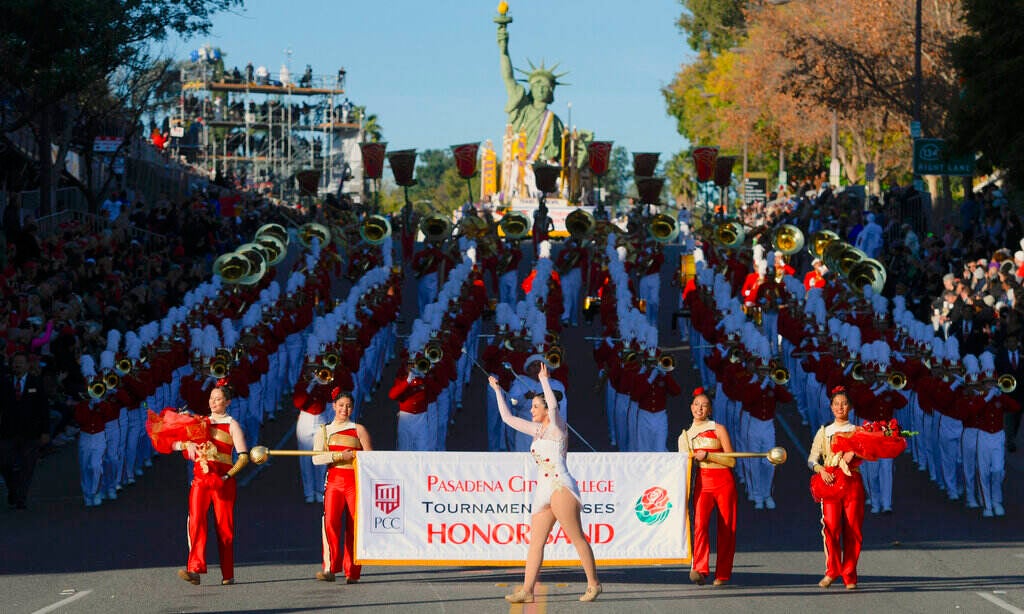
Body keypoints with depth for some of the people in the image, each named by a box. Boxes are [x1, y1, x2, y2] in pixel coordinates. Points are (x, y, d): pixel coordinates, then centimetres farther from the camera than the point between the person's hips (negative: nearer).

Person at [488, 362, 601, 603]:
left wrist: (544, 380, -19)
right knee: (535, 541, 0)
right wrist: (498, 391, 29)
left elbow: (554, 405, -21)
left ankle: (593, 584, -1)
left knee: (577, 538, -6)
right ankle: (527, 590, -5)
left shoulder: (557, 427, 0)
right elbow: (507, 417, 28)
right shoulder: (537, 430, 20)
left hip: (561, 487, -8)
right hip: (544, 491, 8)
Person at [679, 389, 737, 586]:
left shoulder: (718, 429, 3)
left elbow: (731, 461, -3)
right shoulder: (685, 436, 15)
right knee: (700, 523, -20)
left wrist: (707, 455, -12)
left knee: (727, 529, -1)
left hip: (724, 483, -2)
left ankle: (722, 574, 9)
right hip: (702, 484, 2)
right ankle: (700, 570, -33)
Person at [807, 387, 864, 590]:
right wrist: (820, 469, -10)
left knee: (852, 530, -4)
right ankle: (832, 571, -2)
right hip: (830, 481, 0)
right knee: (831, 527, -14)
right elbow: (812, 460, 10)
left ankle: (850, 576, 3)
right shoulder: (824, 432, 15)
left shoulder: (857, 431, 13)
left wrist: (853, 454, -18)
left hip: (852, 481, 0)